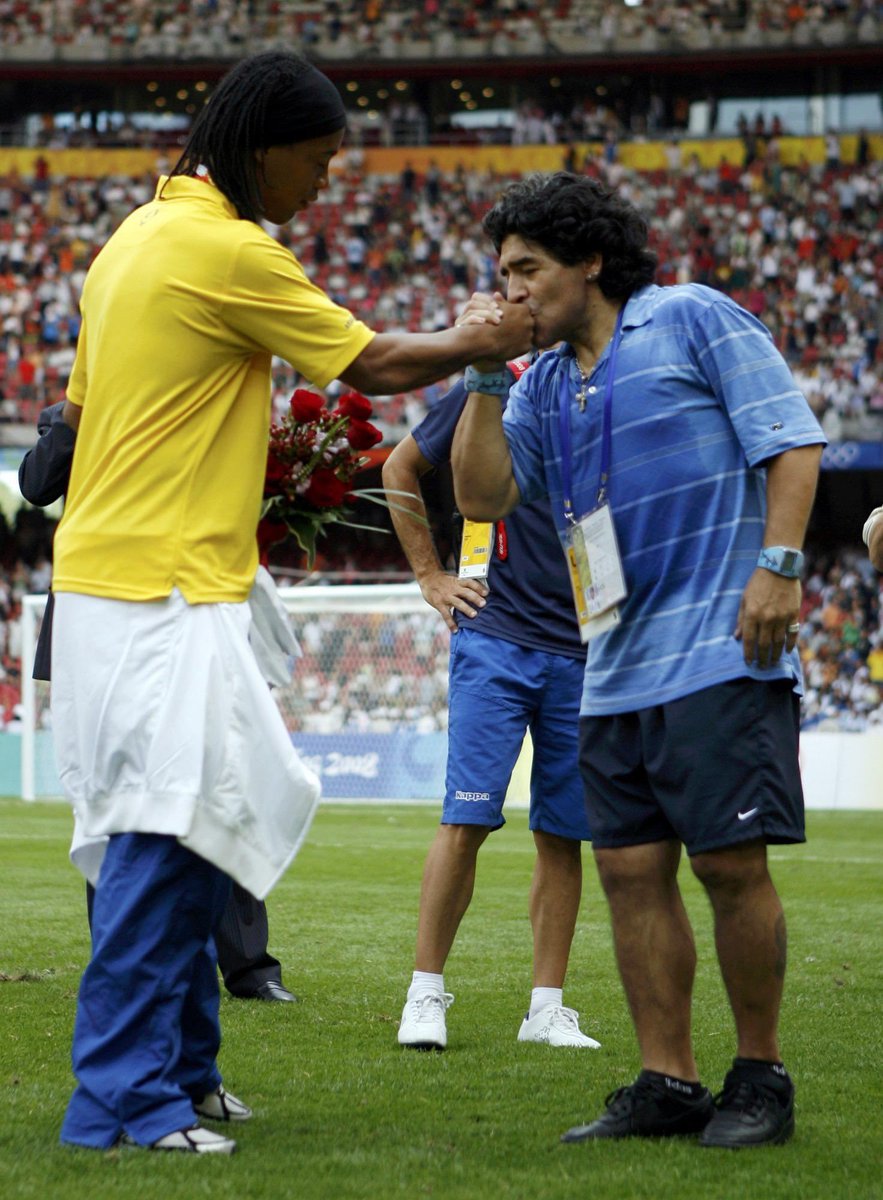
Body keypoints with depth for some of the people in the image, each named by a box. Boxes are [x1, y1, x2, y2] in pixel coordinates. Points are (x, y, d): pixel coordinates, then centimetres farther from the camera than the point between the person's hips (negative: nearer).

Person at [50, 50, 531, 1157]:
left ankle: (179, 1071, 21)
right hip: (166, 595, -10)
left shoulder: (138, 236, 16)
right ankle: (123, 1098, -10)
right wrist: (483, 341, 9)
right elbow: (372, 364, -5)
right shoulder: (229, 252, -13)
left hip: (105, 576, 10)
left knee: (190, 836, 14)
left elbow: (79, 405, 21)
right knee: (170, 838, -10)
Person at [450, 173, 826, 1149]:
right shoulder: (545, 384, 18)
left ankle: (761, 1078, 4)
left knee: (729, 859, -8)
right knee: (630, 868, 4)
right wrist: (484, 376, 3)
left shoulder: (694, 320, 0)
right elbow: (482, 494, 10)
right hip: (615, 666, 7)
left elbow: (793, 442, -4)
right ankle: (667, 1084, 10)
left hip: (720, 650, -7)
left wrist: (777, 564, -14)